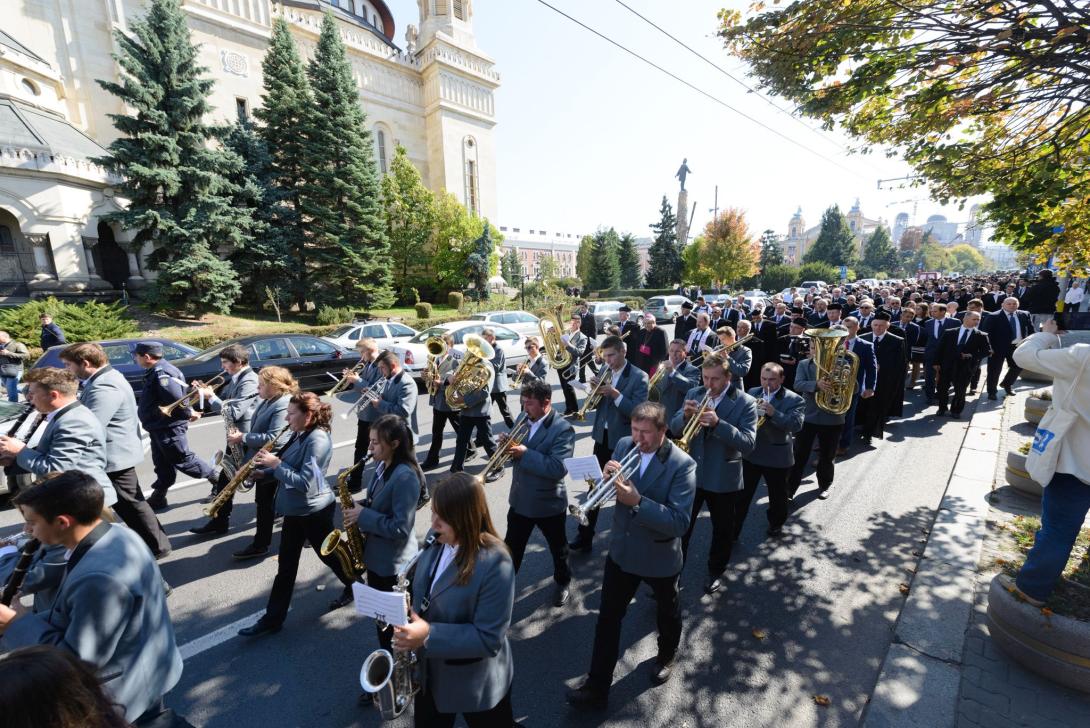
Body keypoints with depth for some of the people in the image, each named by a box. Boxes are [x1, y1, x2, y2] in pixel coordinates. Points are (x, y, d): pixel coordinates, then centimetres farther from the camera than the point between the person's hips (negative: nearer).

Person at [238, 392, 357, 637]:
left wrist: (276, 463, -24)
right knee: (285, 564, 16)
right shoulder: (299, 435, 4)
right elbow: (289, 468, 14)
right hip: (295, 509, 9)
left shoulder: (318, 440, -26)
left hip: (314, 511, -9)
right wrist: (263, 472, -1)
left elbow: (305, 482, -29)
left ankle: (356, 586, 37)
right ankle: (273, 618, 28)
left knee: (329, 554, 12)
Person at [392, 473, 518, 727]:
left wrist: (429, 635, -32)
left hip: (477, 683, -6)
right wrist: (405, 616, -10)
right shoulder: (436, 544, -7)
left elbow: (490, 639, -27)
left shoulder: (495, 563, -32)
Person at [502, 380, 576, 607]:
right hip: (520, 499, 5)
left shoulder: (563, 429, -21)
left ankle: (562, 582, 46)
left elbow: (559, 468, -30)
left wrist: (525, 453, -28)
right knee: (511, 548, 20)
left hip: (549, 502, -4)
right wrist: (507, 446, -15)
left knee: (558, 549, 21)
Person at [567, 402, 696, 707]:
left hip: (660, 556, -3)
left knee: (667, 612, 25)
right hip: (621, 549, 3)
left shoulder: (682, 464, -24)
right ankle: (597, 685, 29)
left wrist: (638, 502, -37)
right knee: (608, 616, 12)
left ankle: (666, 656, 55)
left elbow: (680, 523, -27)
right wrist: (606, 477, -25)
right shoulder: (624, 445, -10)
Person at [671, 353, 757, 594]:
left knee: (722, 530, 19)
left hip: (723, 478, -2)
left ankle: (716, 572, 42)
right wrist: (685, 416, -23)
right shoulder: (693, 394, -1)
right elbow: (674, 430, -2)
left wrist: (718, 423, -33)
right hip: (690, 473, 2)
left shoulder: (745, 403, -12)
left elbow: (748, 443, -21)